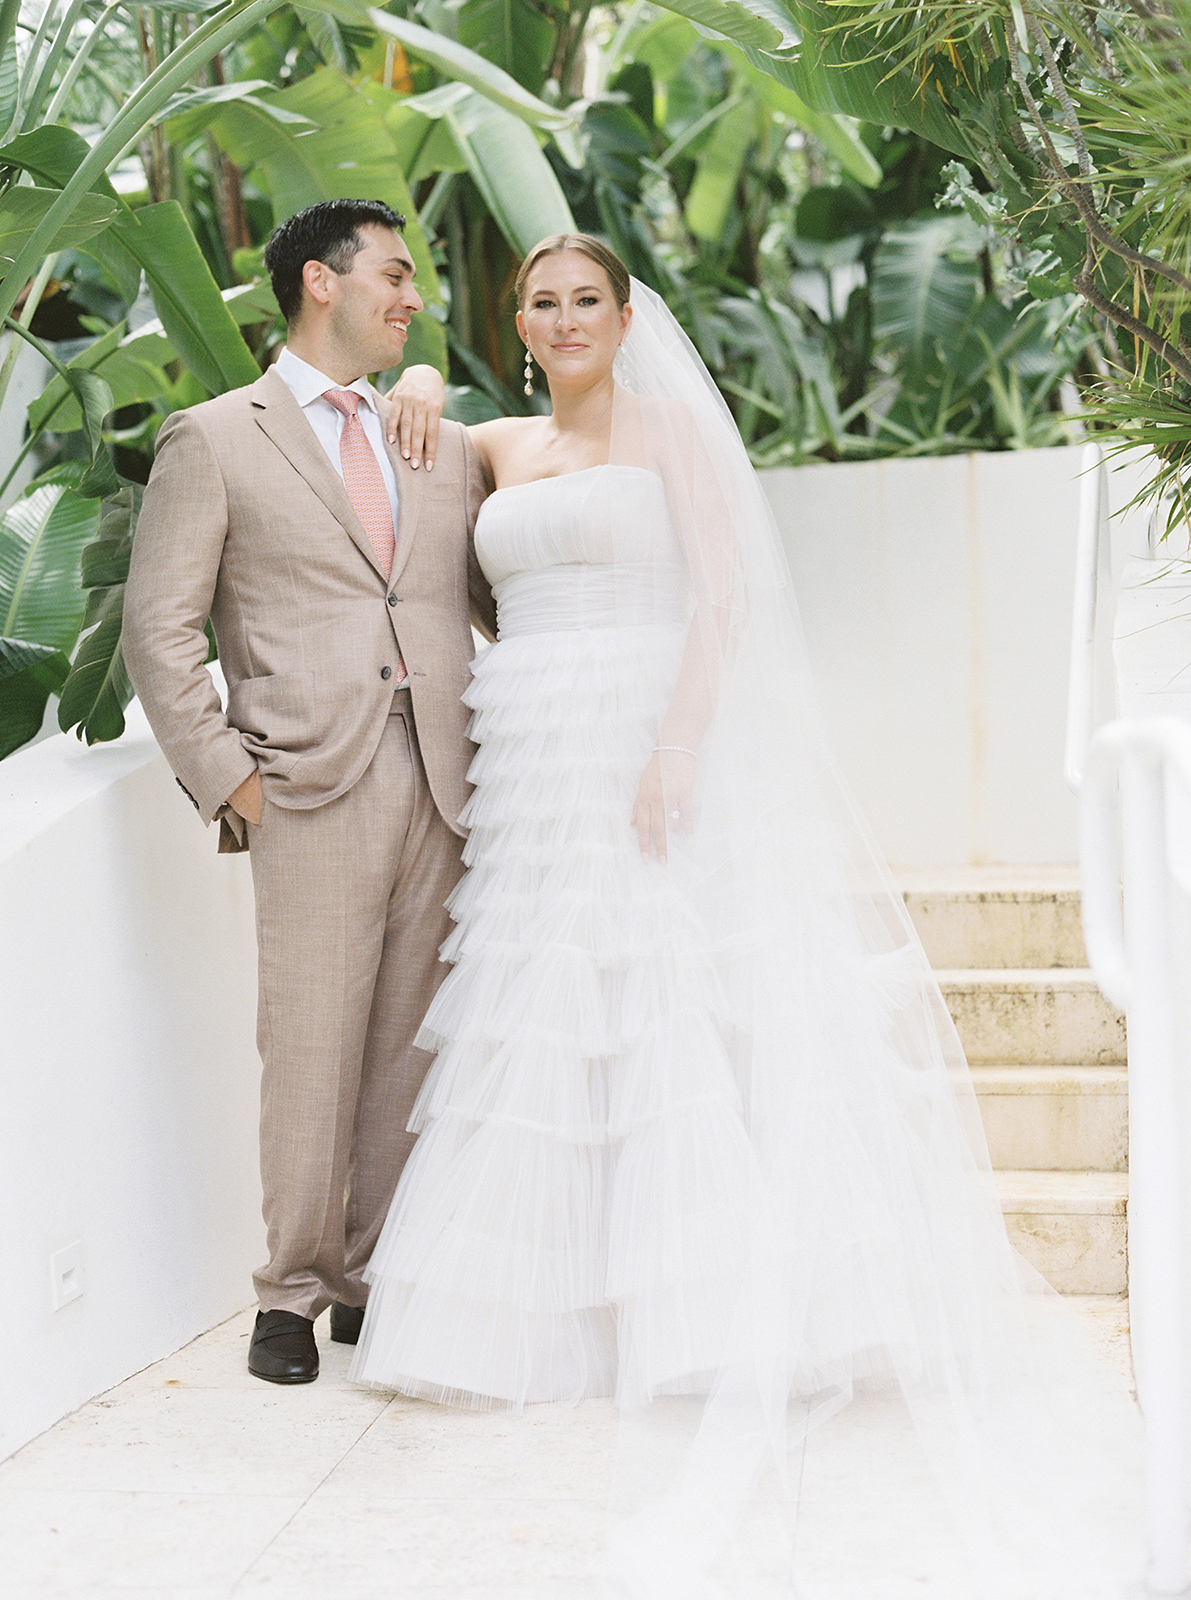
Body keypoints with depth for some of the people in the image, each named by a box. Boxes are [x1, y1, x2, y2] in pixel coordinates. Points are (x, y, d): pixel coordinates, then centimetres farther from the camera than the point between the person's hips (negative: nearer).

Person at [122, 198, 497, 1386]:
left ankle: (373, 1281, 18)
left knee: (411, 1045, 6)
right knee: (311, 1050, -2)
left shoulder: (448, 450, 19)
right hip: (315, 788, -4)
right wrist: (224, 777, -7)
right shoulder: (214, 440, 6)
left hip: (444, 784, 4)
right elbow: (159, 630, 1)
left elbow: (509, 607, 21)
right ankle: (293, 1294, 12)